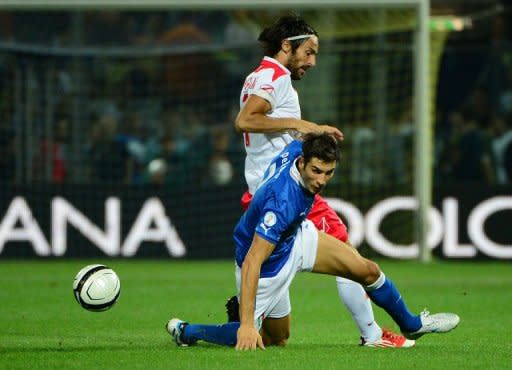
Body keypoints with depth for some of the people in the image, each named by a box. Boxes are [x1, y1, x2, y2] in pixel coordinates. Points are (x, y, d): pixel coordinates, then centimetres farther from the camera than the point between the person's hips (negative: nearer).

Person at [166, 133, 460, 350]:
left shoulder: (296, 150, -21)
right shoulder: (283, 201, -43)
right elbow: (252, 263, -43)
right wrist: (247, 324, -45)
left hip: (297, 237, 8)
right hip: (270, 263, -8)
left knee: (367, 270, 3)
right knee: (276, 340, 3)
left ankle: (411, 324, 31)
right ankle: (185, 331, 20)